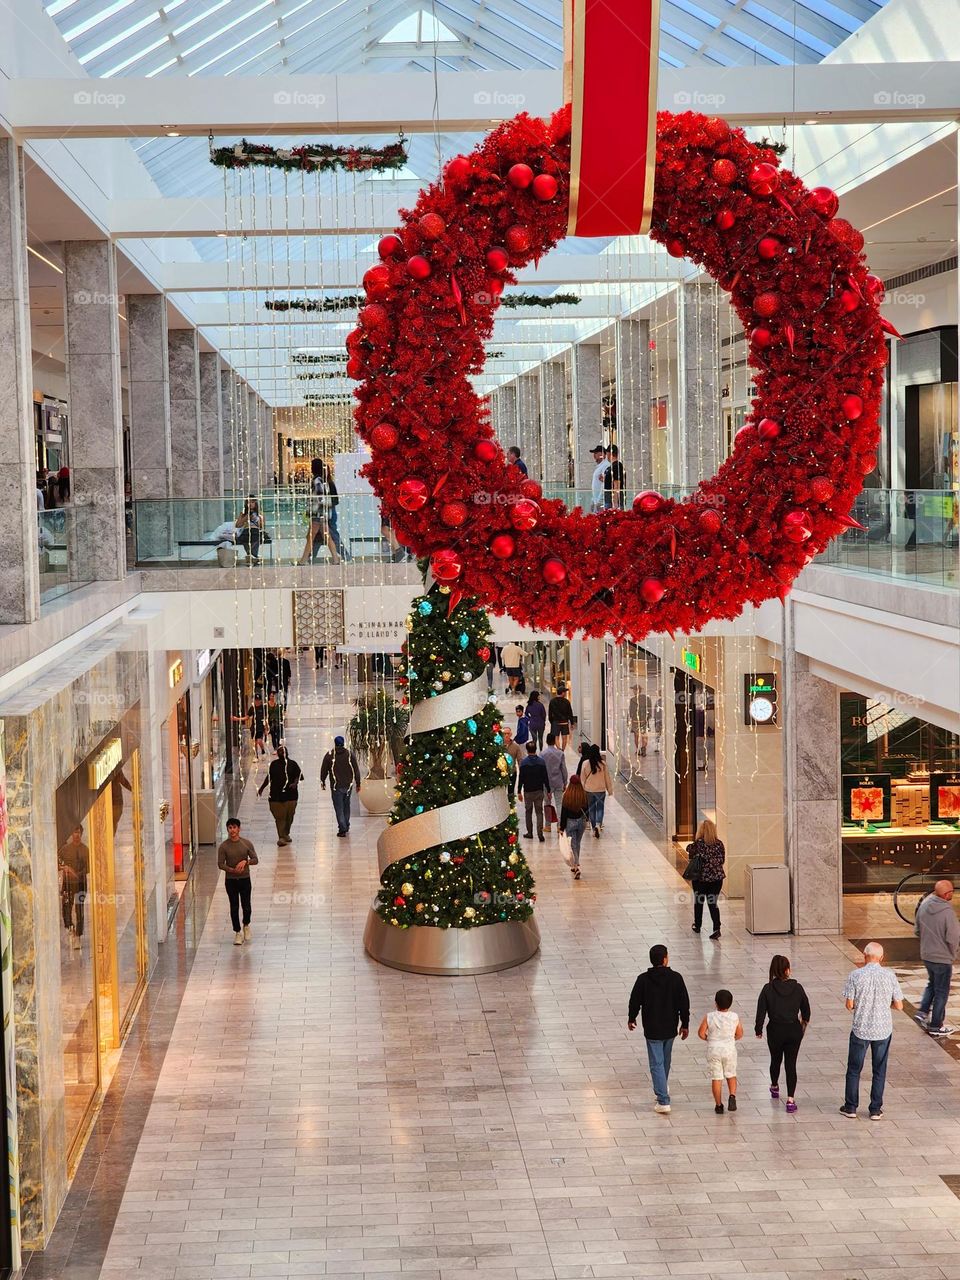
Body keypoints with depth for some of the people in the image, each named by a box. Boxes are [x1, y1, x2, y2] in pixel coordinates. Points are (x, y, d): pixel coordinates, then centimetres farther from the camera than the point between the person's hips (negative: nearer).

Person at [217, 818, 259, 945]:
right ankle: (237, 933, 16)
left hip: (245, 879, 0)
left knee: (246, 906, 3)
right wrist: (233, 870, -21)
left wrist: (245, 861, -21)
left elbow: (255, 860, -2)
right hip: (230, 881, 0)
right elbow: (220, 864, -7)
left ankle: (246, 925, 33)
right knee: (234, 907, 5)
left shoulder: (247, 844, -5)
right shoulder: (224, 846, -7)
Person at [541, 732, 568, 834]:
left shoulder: (542, 754, -7)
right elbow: (564, 769, 1)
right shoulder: (560, 753, -2)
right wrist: (565, 782, 11)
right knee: (559, 803, 3)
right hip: (558, 782, 1)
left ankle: (548, 825, 12)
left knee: (547, 804, 9)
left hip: (547, 783, -1)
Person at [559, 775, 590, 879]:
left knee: (573, 845, 3)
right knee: (577, 843, 21)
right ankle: (576, 865, 31)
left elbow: (563, 812, -11)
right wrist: (585, 820, 22)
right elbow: (586, 809, 2)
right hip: (581, 821, 3)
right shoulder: (583, 795, -10)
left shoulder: (566, 796, -16)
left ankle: (577, 866, -13)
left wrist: (562, 828, -3)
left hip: (570, 822, -3)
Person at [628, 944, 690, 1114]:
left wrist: (631, 1018, 14)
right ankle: (662, 1088, 46)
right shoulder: (676, 978, -11)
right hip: (671, 1028, 3)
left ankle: (663, 1102, -6)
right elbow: (684, 1003, -6)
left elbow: (635, 1001, -4)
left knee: (657, 1064, 1)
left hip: (652, 1029, -2)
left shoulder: (643, 979, -14)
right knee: (666, 1059, 25)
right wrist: (685, 1024, 7)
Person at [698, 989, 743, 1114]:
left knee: (716, 1078, 7)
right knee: (731, 1075, 19)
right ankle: (732, 1096, -3)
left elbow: (701, 1033, -9)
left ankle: (718, 1105, 11)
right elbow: (740, 1034, 2)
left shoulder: (709, 1017, -12)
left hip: (713, 1050, -1)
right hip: (729, 1049, 1)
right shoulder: (735, 1017, -7)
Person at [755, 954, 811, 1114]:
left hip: (775, 1031, 0)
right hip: (794, 1031, 0)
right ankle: (790, 1100, -4)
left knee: (775, 1060, 23)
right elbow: (806, 1008, 6)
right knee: (791, 1064, 3)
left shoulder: (768, 989, -12)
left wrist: (758, 1029, 7)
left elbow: (761, 1011, -8)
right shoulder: (797, 988, -8)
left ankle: (774, 1087, 47)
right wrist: (805, 1020, 28)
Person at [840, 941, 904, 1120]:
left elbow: (849, 1005, -11)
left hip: (860, 1030, -1)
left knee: (854, 1069, 14)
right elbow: (899, 1005, -4)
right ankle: (875, 1110, 18)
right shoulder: (890, 976, -9)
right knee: (879, 1071, 14)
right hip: (883, 1030, 1)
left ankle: (850, 1107, 20)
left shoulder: (856, 976, -13)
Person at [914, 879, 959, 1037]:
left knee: (932, 984, 29)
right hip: (943, 957, -6)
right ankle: (935, 1026, 17)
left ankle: (923, 1011, 20)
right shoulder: (947, 912, -26)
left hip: (926, 954, 6)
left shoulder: (924, 906, -5)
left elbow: (917, 930, 6)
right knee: (941, 991, 9)